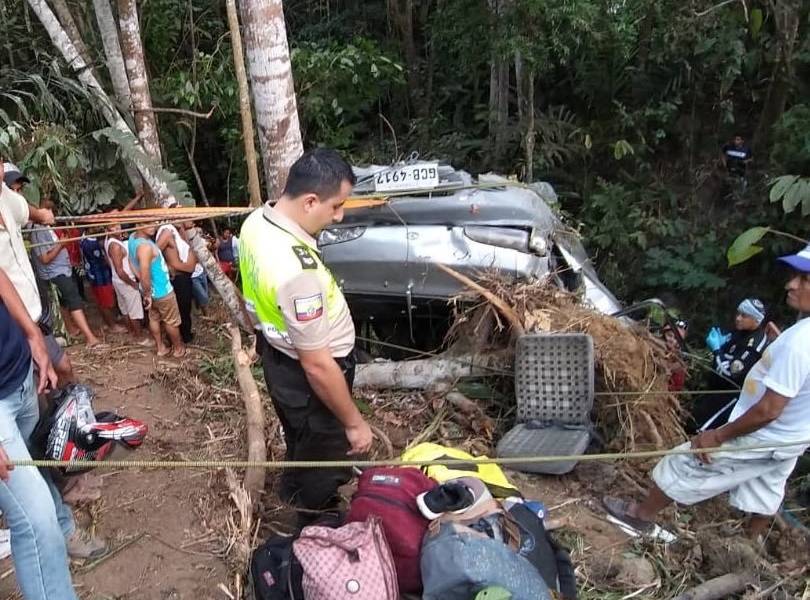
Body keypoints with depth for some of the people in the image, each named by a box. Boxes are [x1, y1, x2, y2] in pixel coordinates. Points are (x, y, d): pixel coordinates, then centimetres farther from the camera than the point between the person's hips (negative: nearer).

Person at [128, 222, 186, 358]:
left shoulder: (132, 237, -6)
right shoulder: (145, 246, -36)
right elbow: (145, 276, -37)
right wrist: (147, 294, -20)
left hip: (150, 290, 8)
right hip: (161, 291, -8)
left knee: (154, 319, 23)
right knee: (172, 321, 13)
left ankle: (160, 347, 38)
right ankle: (178, 348, 30)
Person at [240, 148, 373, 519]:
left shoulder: (256, 222, -10)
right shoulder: (298, 271, -39)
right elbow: (317, 366, -31)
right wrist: (354, 423, -19)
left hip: (278, 356, 9)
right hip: (306, 379, -9)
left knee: (301, 447, 33)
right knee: (323, 464, 18)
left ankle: (295, 496, 59)